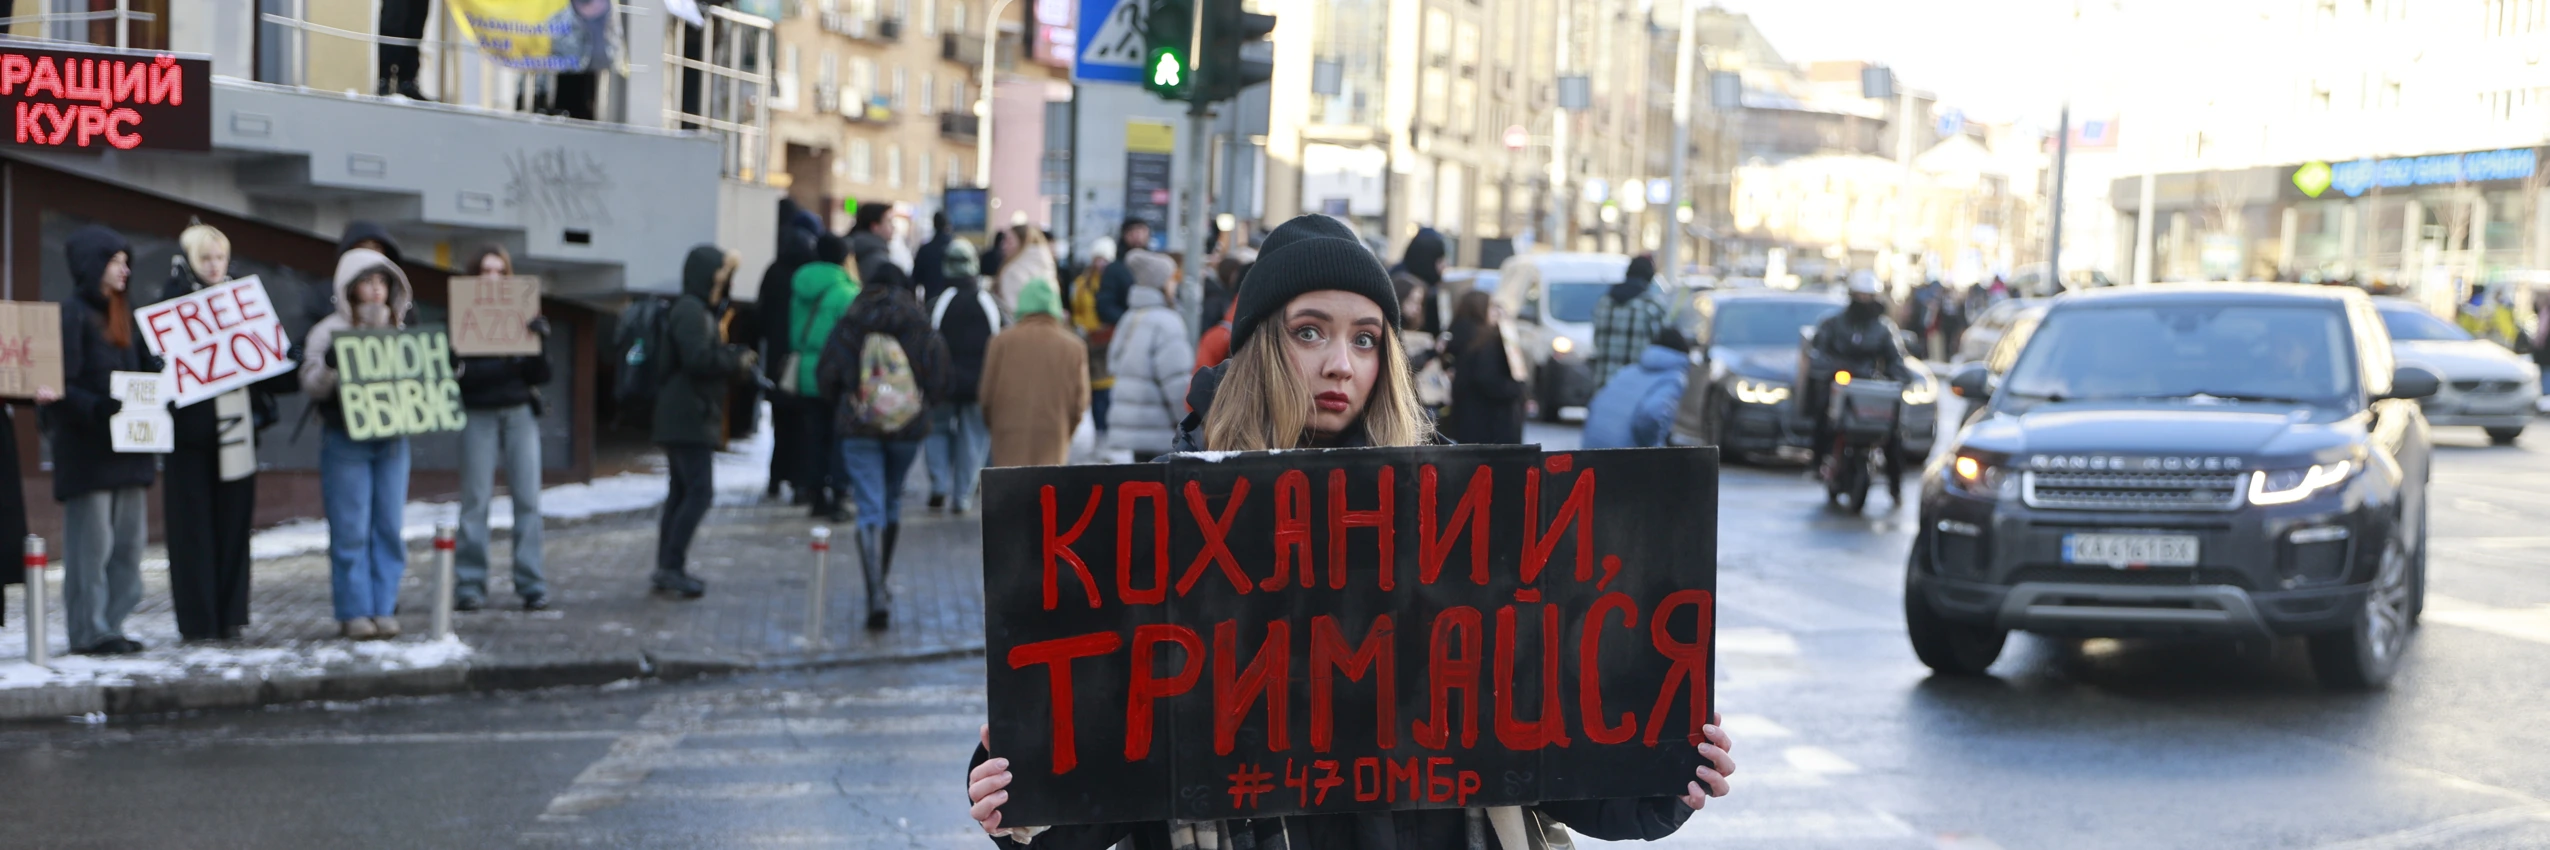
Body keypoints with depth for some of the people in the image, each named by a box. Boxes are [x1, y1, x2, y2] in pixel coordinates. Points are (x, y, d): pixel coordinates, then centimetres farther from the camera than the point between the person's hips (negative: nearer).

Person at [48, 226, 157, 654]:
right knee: (92, 539, -6)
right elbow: (62, 386, -15)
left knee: (129, 538, 7)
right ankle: (88, 631, 1)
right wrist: (98, 409, -28)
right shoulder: (72, 314, -8)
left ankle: (111, 624, 14)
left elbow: (145, 370, 21)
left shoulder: (123, 314, 17)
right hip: (87, 447, -8)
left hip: (127, 444, 8)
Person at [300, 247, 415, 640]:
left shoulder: (399, 331, 14)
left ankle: (384, 608, 9)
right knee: (350, 530, -4)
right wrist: (327, 366, -23)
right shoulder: (330, 330, 0)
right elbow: (311, 385, -5)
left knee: (389, 527, 3)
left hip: (392, 439, 4)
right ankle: (354, 612, 2)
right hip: (345, 440, -4)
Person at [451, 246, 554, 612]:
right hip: (479, 414, -2)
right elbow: (460, 370, -8)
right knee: (475, 499, -2)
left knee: (528, 498, -1)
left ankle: (531, 584, 3)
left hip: (520, 412, 2)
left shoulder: (523, 316, 10)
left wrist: (539, 344, -14)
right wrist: (505, 366, -22)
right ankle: (469, 584, 3)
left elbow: (541, 375, 4)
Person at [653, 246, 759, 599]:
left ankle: (667, 568, 15)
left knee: (682, 491, 12)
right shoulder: (690, 311, -13)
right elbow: (698, 358, -24)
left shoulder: (700, 311, 20)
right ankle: (671, 567, -11)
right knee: (699, 490, -11)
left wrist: (737, 359, 6)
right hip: (688, 419, -11)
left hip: (681, 419, 11)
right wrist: (737, 362, -11)